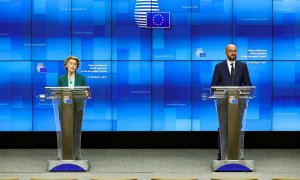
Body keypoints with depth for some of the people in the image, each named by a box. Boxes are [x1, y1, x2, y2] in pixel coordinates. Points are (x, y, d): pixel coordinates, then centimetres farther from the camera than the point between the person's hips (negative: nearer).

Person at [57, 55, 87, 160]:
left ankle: (76, 154, 4)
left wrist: (85, 94, -18)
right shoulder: (61, 78, 7)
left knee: (76, 131, -1)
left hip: (77, 107, 0)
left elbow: (85, 92, 5)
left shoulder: (81, 78, 5)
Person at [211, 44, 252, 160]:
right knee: (223, 128, -2)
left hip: (239, 101, 1)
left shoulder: (243, 66, 9)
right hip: (223, 101, -1)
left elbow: (248, 83, 8)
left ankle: (240, 155, 4)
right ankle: (222, 154, 3)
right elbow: (214, 85, 5)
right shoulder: (219, 67, 6)